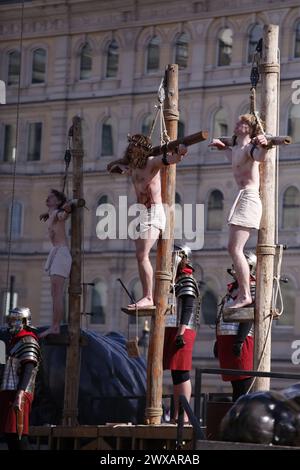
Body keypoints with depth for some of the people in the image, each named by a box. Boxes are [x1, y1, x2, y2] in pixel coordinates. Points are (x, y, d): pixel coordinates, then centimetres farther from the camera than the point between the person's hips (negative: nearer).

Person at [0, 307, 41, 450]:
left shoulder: (28, 342, -6)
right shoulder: (15, 341, 23)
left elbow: (28, 370, -17)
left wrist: (20, 395, -26)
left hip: (18, 394, -10)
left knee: (17, 433, -16)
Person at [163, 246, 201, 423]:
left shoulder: (187, 280, -7)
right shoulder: (175, 280, 20)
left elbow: (187, 309, -16)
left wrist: (181, 333, -23)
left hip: (182, 331, -9)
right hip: (170, 331, 9)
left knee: (181, 373, -11)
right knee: (176, 374, 8)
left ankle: (183, 415, -12)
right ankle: (177, 415, 10)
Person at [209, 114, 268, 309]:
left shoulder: (249, 148, -12)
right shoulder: (235, 149, 17)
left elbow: (260, 157, -37)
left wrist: (263, 146, -56)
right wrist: (222, 146, 29)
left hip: (249, 198, -11)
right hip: (242, 198, 11)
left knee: (236, 250, -16)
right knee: (233, 248, 12)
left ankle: (245, 296, -17)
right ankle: (243, 293, 14)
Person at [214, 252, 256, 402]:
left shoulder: (251, 286, -5)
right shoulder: (232, 287, 22)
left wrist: (240, 340, -22)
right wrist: (218, 341, 20)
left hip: (239, 339, -9)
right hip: (225, 339, 9)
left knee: (243, 383, -9)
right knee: (235, 382, 11)